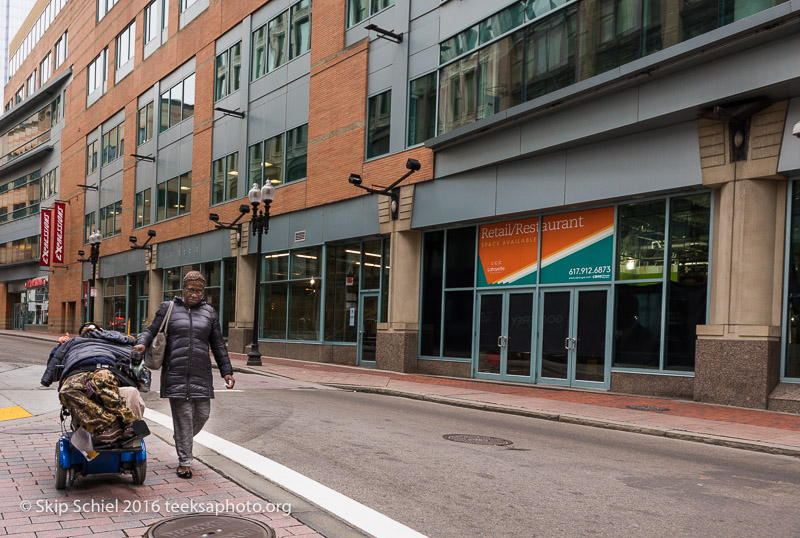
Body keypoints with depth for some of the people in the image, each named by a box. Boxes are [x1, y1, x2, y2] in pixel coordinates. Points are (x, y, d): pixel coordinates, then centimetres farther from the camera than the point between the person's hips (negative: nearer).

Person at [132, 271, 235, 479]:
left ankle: (183, 442, 33)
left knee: (202, 414, 3)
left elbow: (218, 345, 14)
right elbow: (151, 331, 5)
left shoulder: (209, 313, 12)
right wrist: (142, 343, -18)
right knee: (182, 417, -4)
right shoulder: (168, 308, 6)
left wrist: (226, 371, 11)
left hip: (200, 375, 3)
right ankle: (184, 462, 6)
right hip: (175, 374, -3)